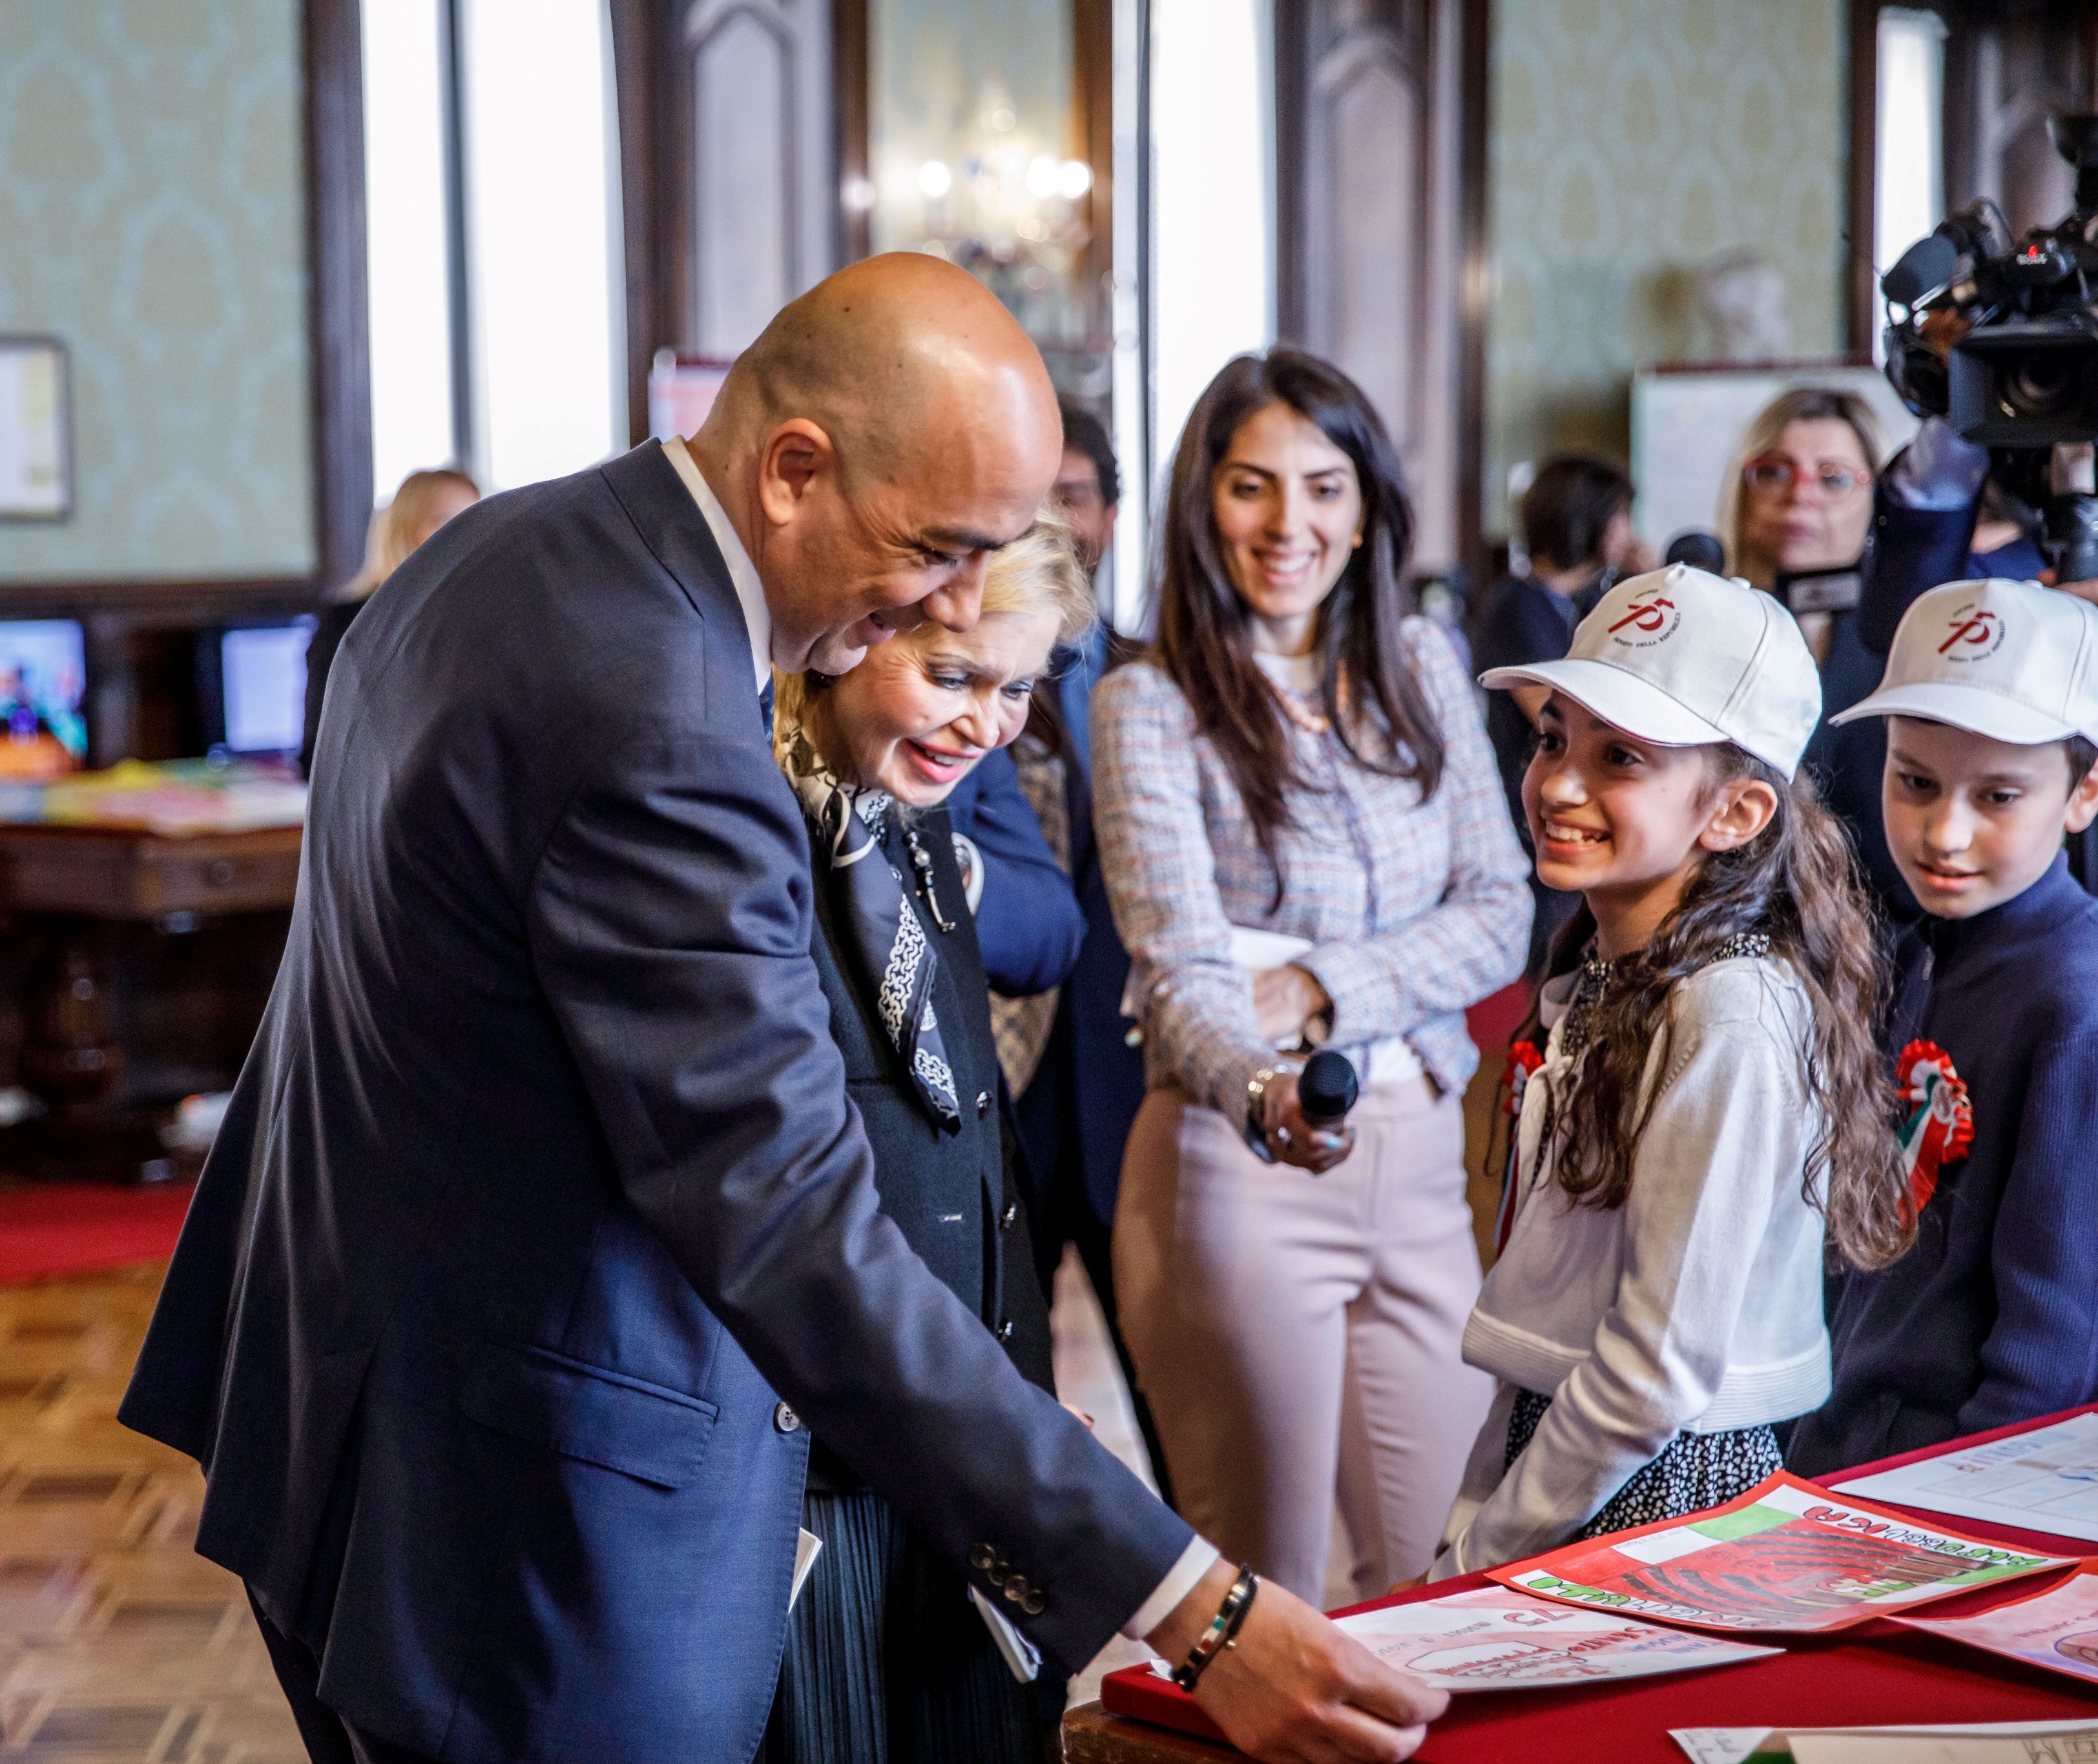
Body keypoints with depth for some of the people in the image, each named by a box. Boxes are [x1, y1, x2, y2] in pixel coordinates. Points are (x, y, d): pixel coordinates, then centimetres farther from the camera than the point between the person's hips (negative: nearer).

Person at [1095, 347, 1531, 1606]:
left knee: (1444, 1573, 9)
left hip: (1422, 1157, 4)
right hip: (1238, 1167, -4)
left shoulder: (1422, 666, 10)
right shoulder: (1149, 704, -4)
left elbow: (1500, 917, 5)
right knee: (1263, 1595, 1)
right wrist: (1262, 1092, -36)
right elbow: (1183, 969, -15)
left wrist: (1322, 988, -11)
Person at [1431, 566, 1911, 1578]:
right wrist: (1473, 1515, 8)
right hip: (1557, 1451, 7)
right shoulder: (1600, 982, 8)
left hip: (1663, 1490, -7)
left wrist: (1483, 1554, -13)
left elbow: (1659, 1368, -19)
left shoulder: (1731, 1018, -20)